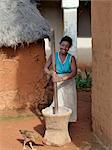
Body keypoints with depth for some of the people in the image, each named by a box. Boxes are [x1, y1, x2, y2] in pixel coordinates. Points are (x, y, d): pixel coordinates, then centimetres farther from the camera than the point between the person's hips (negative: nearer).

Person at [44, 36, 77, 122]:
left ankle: (69, 120, 19)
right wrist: (51, 73, -28)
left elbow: (74, 72, -18)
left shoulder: (71, 58, -8)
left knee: (69, 102, 5)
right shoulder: (54, 56, -4)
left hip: (69, 82, 0)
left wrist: (63, 78, -33)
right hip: (59, 83, 0)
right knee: (59, 102, -2)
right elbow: (46, 68, -5)